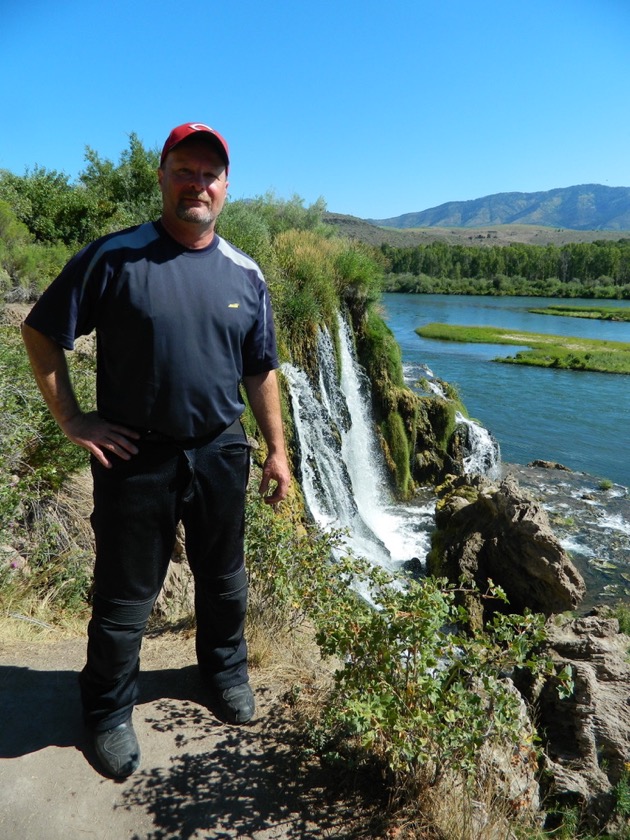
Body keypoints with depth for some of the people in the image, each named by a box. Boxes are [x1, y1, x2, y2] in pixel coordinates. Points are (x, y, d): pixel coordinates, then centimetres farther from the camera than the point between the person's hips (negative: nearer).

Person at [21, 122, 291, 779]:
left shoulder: (245, 275, 4)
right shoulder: (113, 257, -9)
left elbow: (260, 371, 8)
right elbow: (41, 334, -4)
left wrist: (277, 450, 8)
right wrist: (71, 420, -9)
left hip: (220, 454, 4)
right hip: (135, 458, -3)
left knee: (224, 581, 20)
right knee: (124, 595, 11)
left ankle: (225, 671, 46)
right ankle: (108, 712, 36)